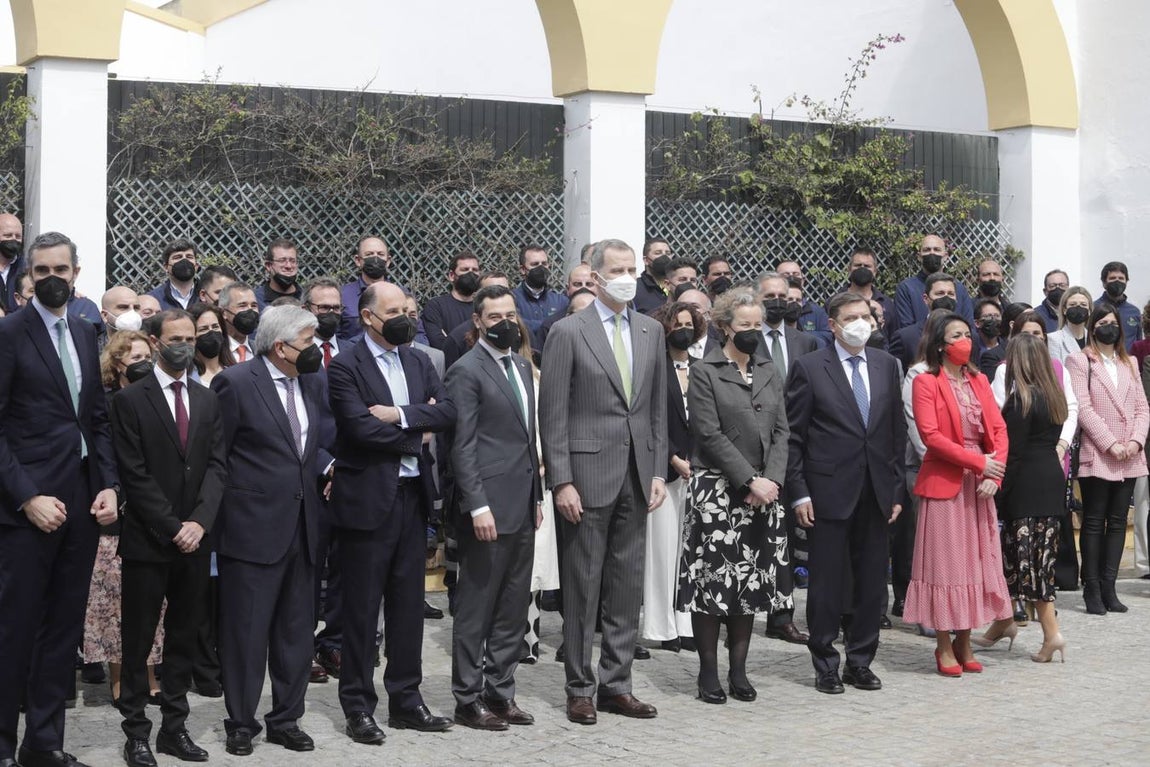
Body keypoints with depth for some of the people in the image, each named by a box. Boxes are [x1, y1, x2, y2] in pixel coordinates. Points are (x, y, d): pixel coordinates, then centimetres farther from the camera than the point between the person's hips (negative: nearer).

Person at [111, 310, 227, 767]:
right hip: (147, 539, -4)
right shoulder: (130, 400, -3)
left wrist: (199, 521, -10)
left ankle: (175, 727, 18)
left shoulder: (207, 400, 11)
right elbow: (134, 474, -10)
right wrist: (172, 527, -14)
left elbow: (216, 465, 4)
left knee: (185, 637, 9)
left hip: (194, 540, 4)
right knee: (138, 639, 3)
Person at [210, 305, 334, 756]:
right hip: (254, 526, -6)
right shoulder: (236, 383, -10)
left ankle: (286, 720, 23)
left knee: (296, 631, 12)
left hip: (302, 526, 6)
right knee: (246, 631, 2)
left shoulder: (312, 384, 9)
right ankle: (241, 723, 16)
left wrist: (326, 465, 3)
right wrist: (222, 512, -5)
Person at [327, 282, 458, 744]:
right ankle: (358, 706, 12)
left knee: (408, 603, 12)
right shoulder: (345, 368, -7)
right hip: (367, 499, -6)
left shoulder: (418, 361, 12)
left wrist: (400, 415, -14)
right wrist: (418, 433, -7)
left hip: (413, 496, 6)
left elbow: (447, 411, 0)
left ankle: (406, 700, 21)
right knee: (362, 609, 2)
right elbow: (361, 428, -18)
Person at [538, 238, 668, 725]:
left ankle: (617, 685, 19)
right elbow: (553, 414, -7)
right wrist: (561, 482, -12)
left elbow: (658, 407, 13)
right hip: (588, 474, -5)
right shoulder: (568, 332, -5)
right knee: (583, 587, 3)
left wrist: (658, 471, 6)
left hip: (637, 476, 5)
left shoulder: (651, 331, 10)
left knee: (628, 586, 10)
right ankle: (580, 689, 13)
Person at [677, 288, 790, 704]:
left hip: (763, 492, 5)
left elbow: (781, 431, 10)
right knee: (712, 577, -3)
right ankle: (709, 670, 6)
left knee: (752, 581, 6)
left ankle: (738, 669, 15)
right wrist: (749, 480, -14)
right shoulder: (704, 373, -3)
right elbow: (710, 435, -10)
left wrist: (772, 479, -6)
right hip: (717, 490, -5)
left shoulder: (769, 372, 14)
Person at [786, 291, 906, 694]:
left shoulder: (886, 364, 10)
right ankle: (825, 665, 14)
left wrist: (896, 489, 7)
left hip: (875, 493, 4)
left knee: (873, 583, 8)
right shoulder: (809, 368, -3)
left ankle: (860, 662, 21)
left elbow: (897, 431, 12)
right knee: (827, 584, 2)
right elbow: (793, 436, -4)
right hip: (829, 492, -4)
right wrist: (799, 492, -9)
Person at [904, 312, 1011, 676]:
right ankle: (944, 646, 8)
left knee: (977, 560, 8)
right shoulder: (926, 382, -5)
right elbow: (930, 435, -15)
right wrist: (978, 461, -17)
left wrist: (995, 471, -9)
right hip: (944, 483, -6)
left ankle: (964, 642, 17)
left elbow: (998, 428, 6)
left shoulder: (979, 380, 12)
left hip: (979, 484, 6)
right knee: (945, 562, -1)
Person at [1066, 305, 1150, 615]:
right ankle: (1092, 589, 2)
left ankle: (1108, 587, 9)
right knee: (1094, 523, -2)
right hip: (1097, 456, -5)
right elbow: (1083, 408, -9)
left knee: (1117, 522, 5)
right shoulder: (1080, 361, 1)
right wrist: (1111, 444, -15)